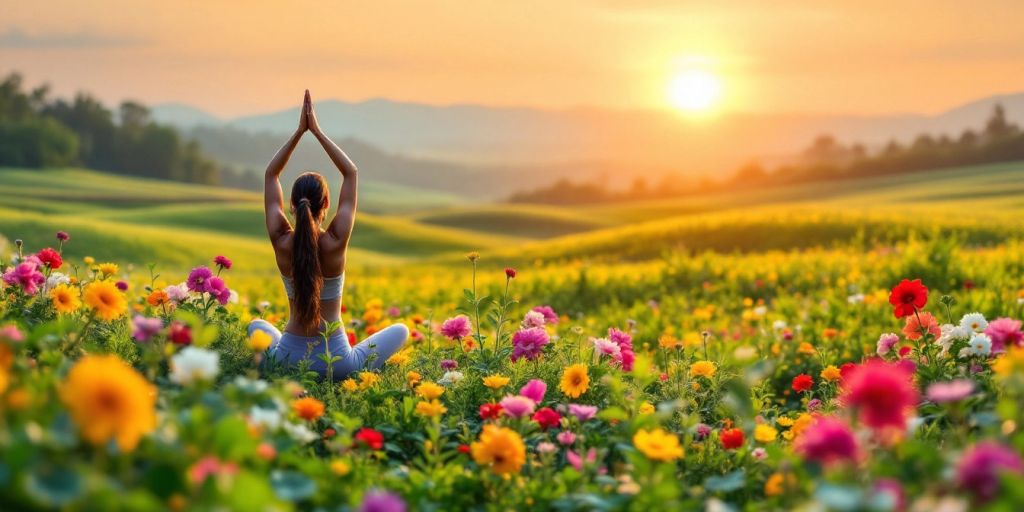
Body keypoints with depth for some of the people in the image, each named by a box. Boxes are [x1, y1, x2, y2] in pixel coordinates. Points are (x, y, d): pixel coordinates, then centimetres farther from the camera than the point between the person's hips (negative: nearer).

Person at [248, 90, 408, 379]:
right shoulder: (336, 241, -15)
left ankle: (286, 367, 18)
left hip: (289, 358, 1)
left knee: (256, 325, 36)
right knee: (401, 330, 23)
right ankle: (356, 365, 14)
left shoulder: (281, 242, -11)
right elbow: (351, 173, -3)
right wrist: (317, 131, -3)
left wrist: (299, 131, -1)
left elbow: (271, 174, 1)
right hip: (338, 362, -1)